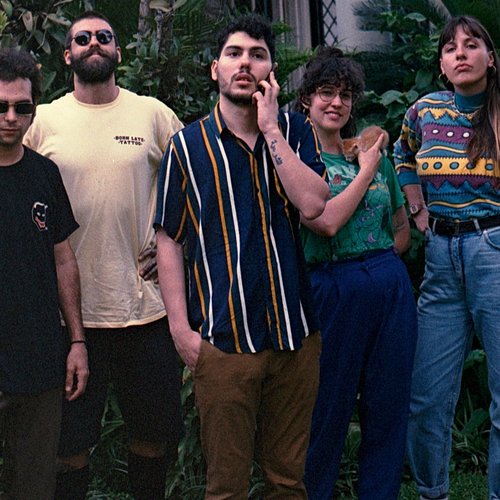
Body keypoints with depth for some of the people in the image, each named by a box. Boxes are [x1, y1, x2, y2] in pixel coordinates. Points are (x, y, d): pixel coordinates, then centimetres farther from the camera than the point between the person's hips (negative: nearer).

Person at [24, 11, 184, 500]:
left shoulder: (153, 114, 4)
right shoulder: (44, 120, 4)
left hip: (145, 300, 1)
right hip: (70, 307, 0)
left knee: (155, 431, 13)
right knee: (69, 438, 9)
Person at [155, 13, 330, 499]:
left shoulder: (295, 131, 6)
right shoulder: (188, 144, 1)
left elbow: (312, 203, -11)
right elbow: (170, 240, 1)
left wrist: (269, 127, -11)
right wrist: (181, 328, -6)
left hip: (296, 331, 2)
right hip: (223, 338, -2)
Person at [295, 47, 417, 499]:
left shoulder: (374, 154, 12)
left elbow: (403, 229, 20)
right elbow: (326, 222, -17)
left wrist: (379, 261, 3)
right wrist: (365, 172, -7)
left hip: (392, 288, 5)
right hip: (334, 289, -5)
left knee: (388, 408, 10)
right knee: (328, 410, 4)